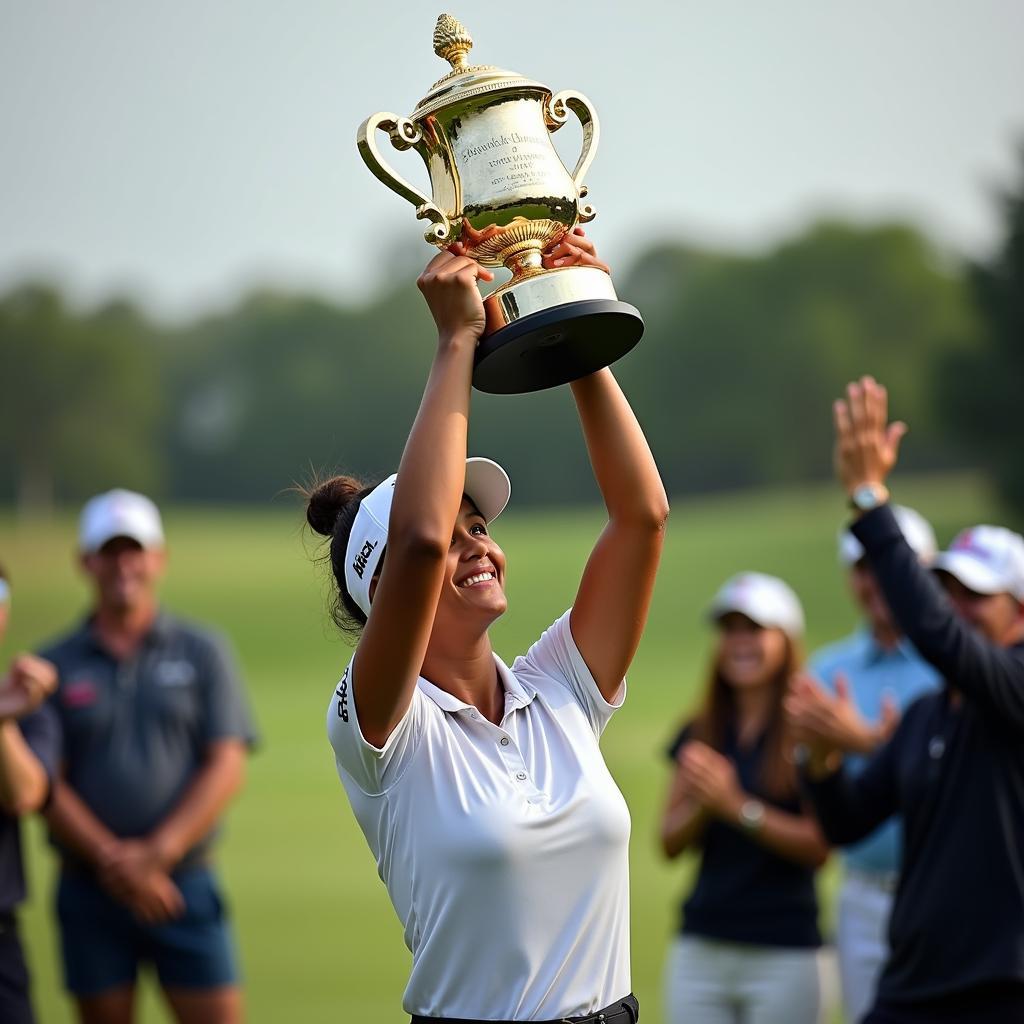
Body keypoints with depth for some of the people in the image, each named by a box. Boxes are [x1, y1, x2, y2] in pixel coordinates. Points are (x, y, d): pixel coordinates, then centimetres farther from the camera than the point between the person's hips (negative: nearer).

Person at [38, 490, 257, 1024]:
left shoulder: (202, 653, 6)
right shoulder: (55, 665, 6)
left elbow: (226, 768, -2)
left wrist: (158, 853, -13)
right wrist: (112, 859, -15)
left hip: (186, 884, 0)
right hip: (90, 893, 1)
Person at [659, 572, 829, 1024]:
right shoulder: (698, 734, 12)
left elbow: (819, 845, -10)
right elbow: (670, 843, 9)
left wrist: (735, 804, -17)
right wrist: (700, 804, -11)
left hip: (783, 952, -5)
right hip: (700, 948, 5)